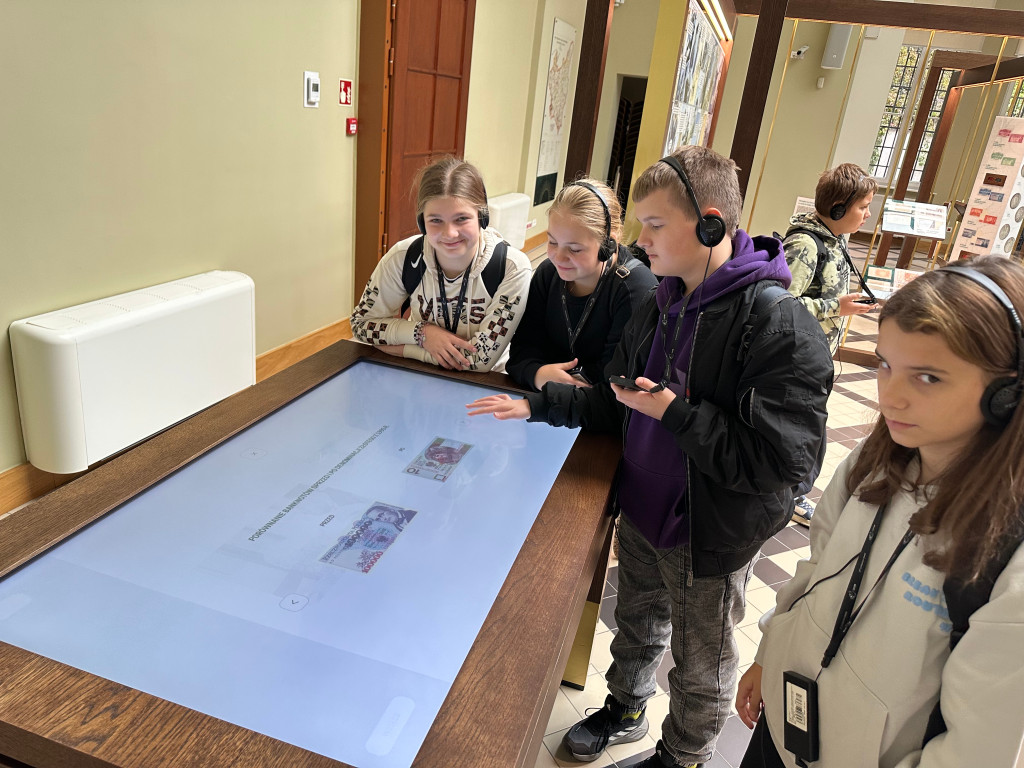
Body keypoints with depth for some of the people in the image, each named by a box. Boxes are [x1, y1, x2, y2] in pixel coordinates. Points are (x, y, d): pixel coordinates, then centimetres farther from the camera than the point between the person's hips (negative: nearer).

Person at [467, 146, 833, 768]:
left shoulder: (781, 327, -26)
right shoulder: (662, 305, -1)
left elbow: (783, 459, -29)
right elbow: (616, 400, 9)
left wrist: (674, 413, -28)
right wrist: (537, 405, -2)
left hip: (712, 536, -6)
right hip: (641, 512, 7)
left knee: (701, 667, 19)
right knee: (637, 624, 28)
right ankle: (625, 711, 55)